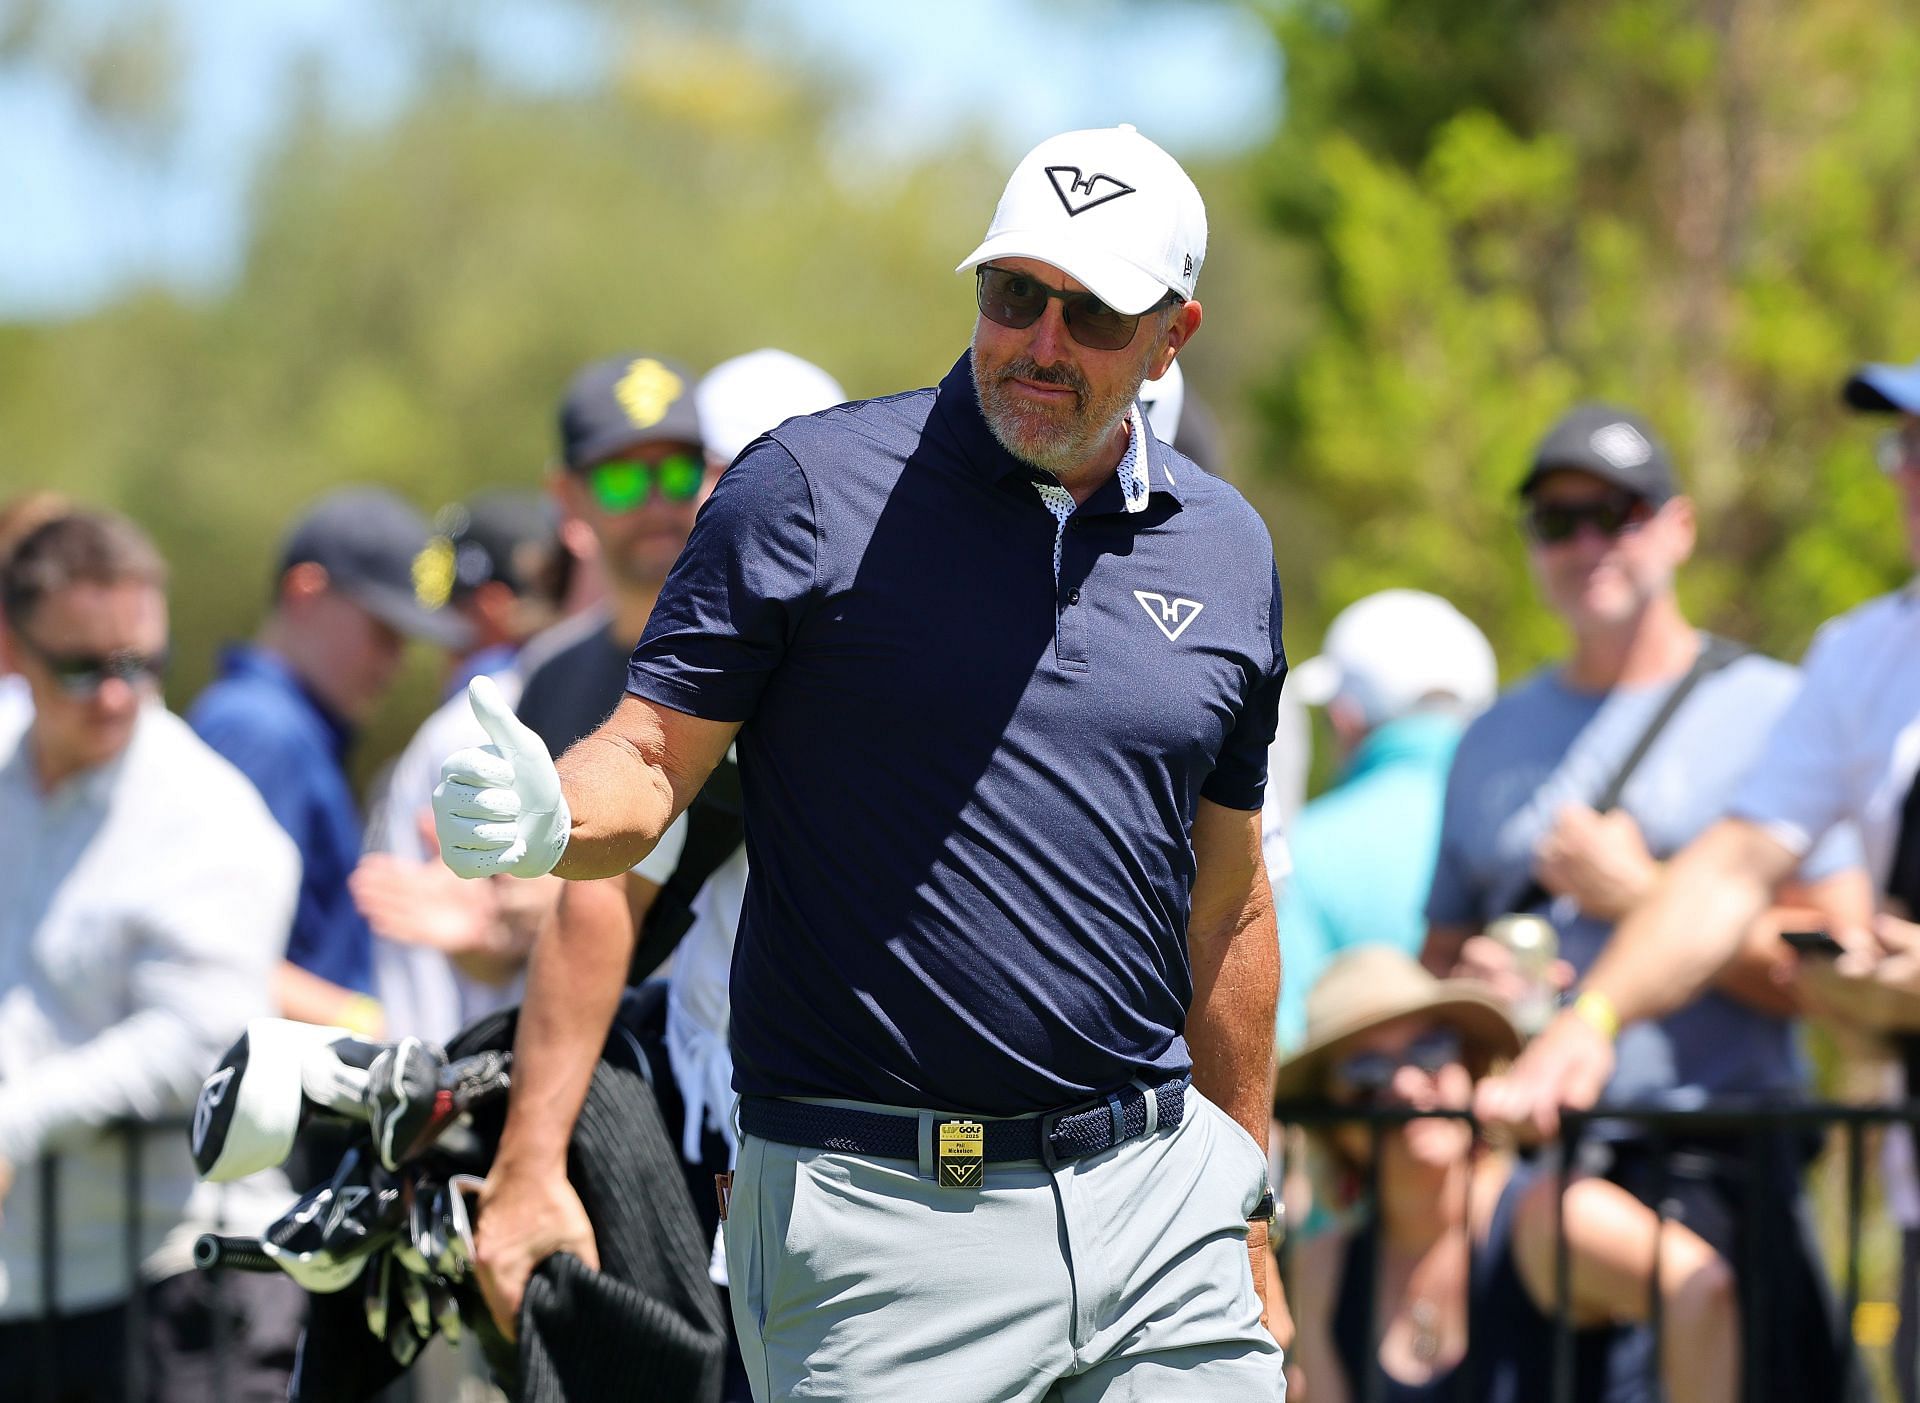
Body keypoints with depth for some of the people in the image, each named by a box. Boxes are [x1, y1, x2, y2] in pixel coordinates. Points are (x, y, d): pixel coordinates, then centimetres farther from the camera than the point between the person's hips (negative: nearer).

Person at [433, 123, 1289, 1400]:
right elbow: (652, 763, -4)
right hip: (880, 1211, -4)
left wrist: (1250, 1223, 20)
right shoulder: (811, 489, -2)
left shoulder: (1226, 551, 11)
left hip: (1156, 1196, 4)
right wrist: (553, 820, -26)